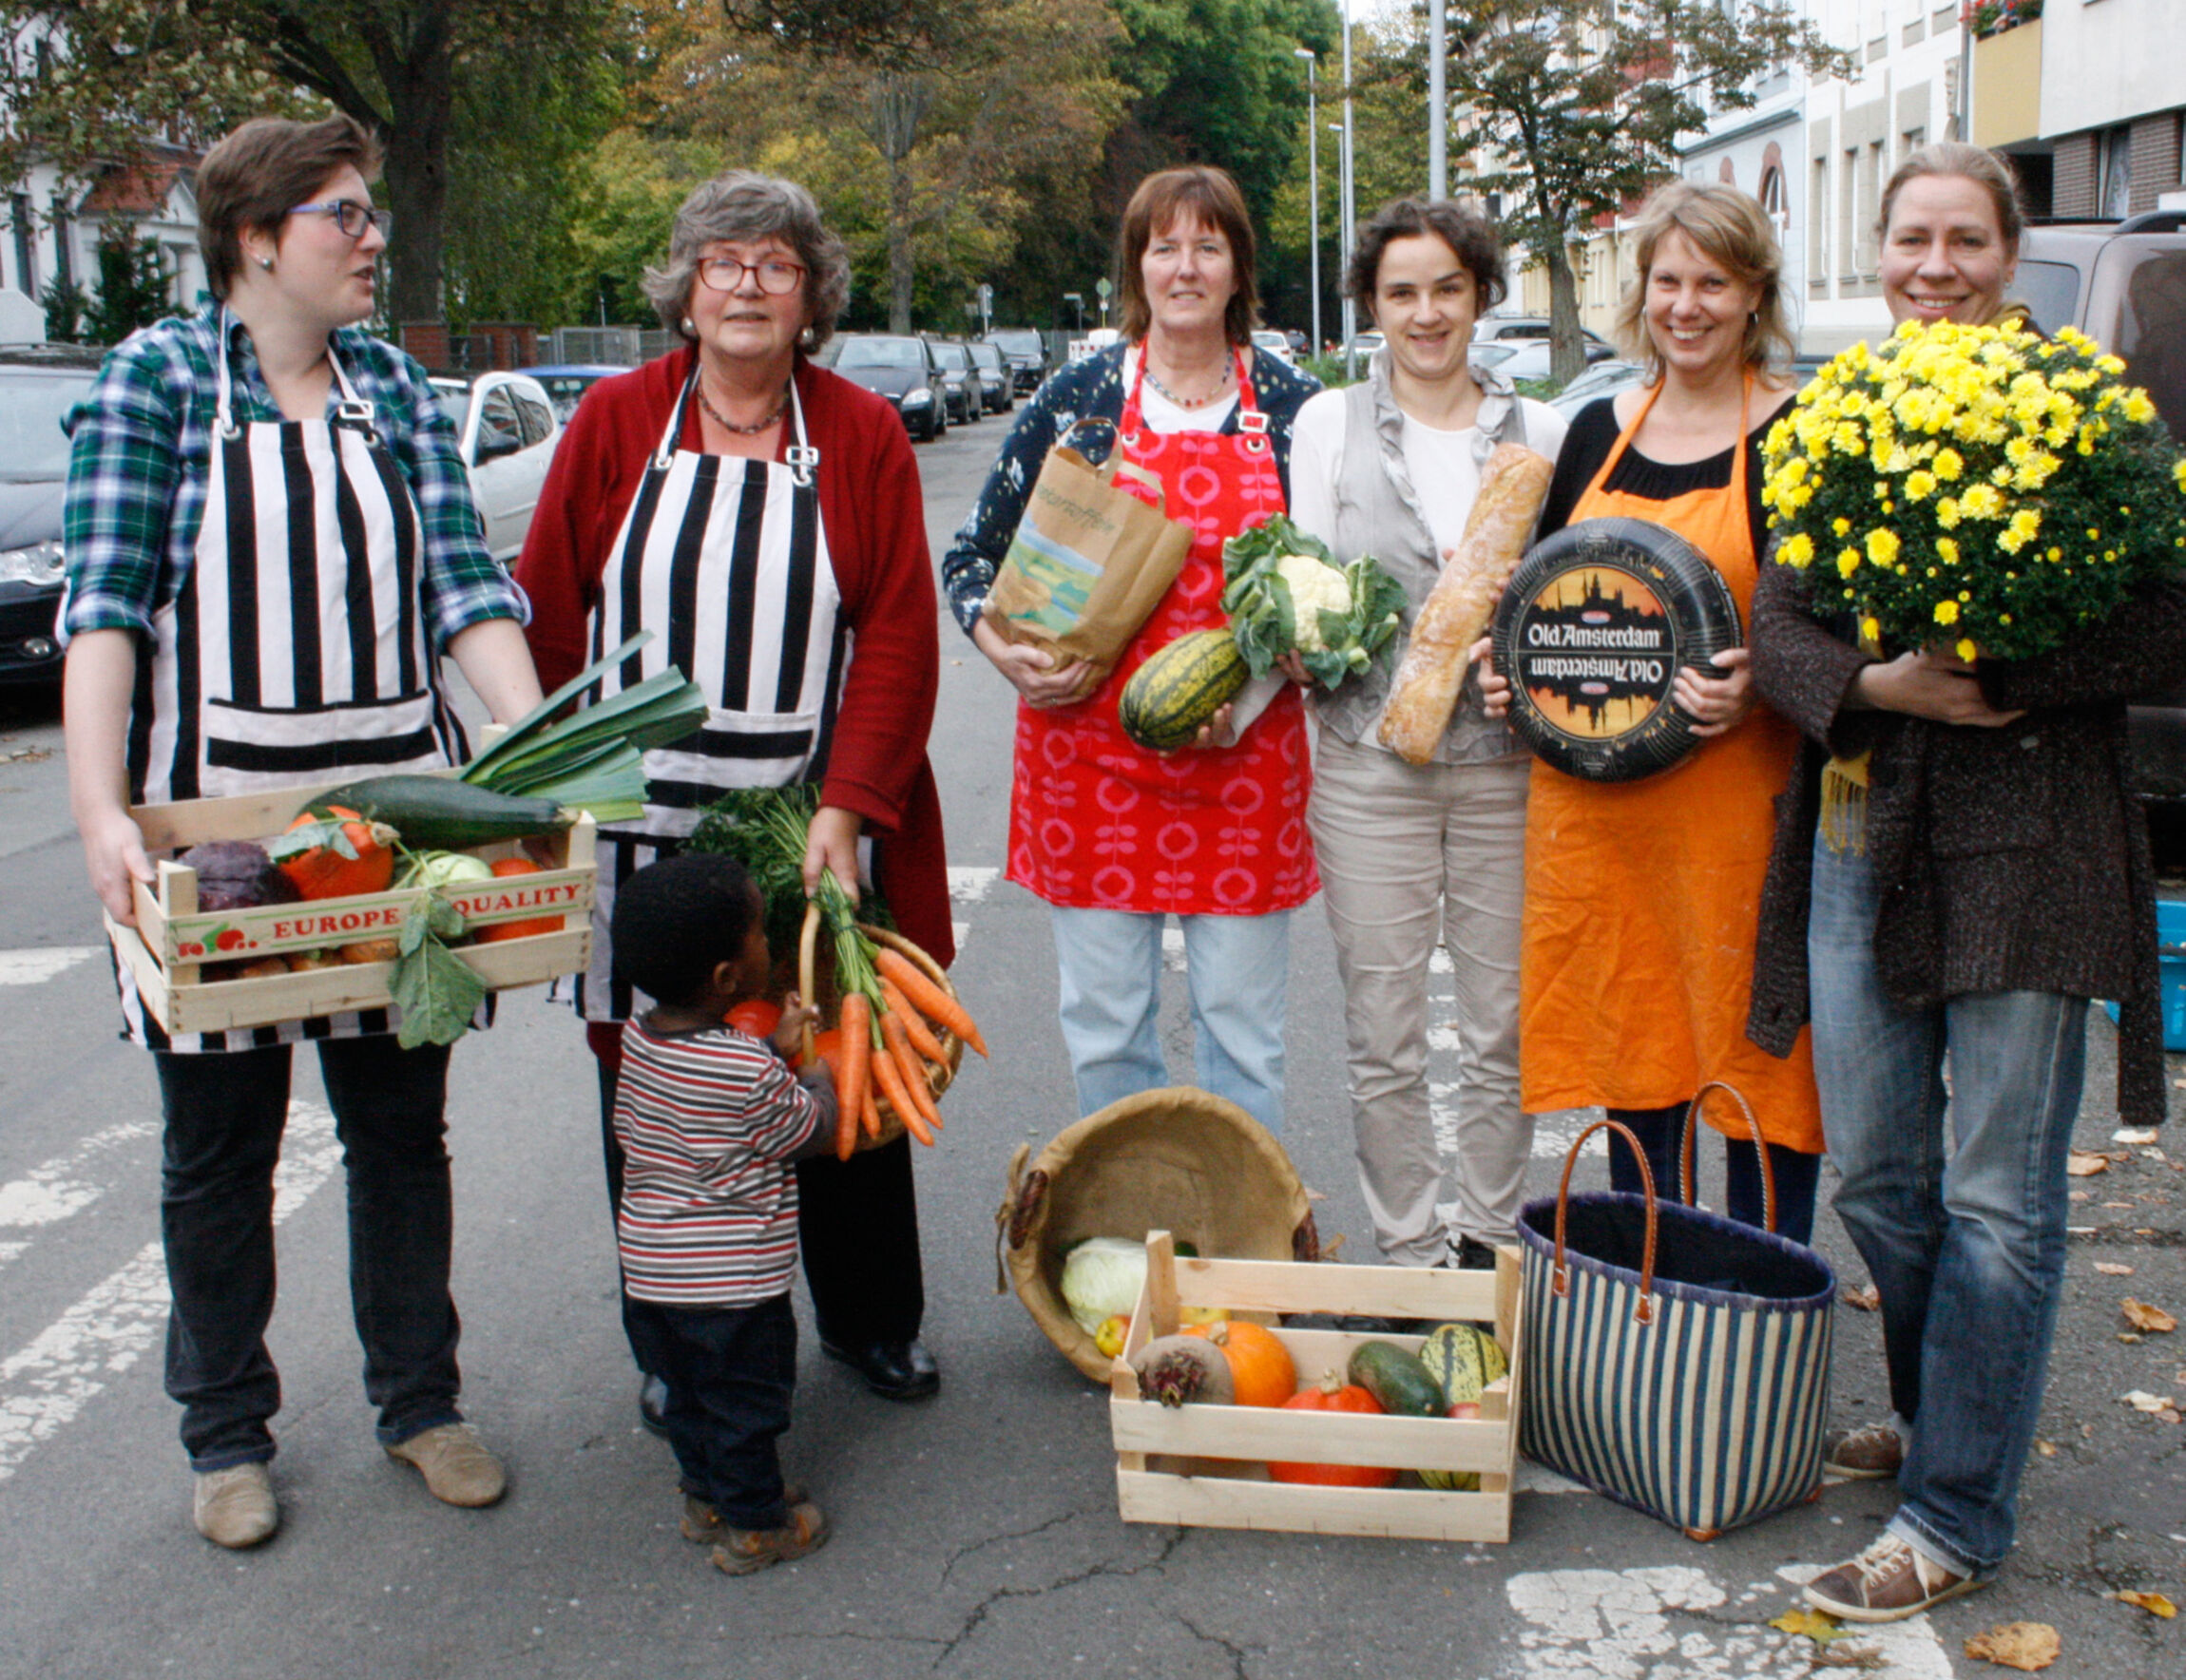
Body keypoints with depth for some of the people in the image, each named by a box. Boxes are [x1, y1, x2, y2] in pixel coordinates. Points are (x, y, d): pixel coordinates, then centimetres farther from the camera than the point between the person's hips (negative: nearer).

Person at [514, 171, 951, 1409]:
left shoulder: (863, 435, 2)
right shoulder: (615, 422, 4)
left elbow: (899, 639, -4)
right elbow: (549, 620, 4)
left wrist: (843, 809, -13)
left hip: (818, 822, 0)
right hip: (644, 828, 1)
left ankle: (872, 1319, 29)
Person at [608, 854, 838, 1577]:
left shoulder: (638, 1038, -4)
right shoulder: (748, 1073, -27)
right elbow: (812, 1132, -10)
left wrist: (776, 1052, 11)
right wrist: (818, 1076, 7)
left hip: (650, 1267, 7)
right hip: (729, 1284, -7)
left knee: (689, 1395, 24)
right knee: (746, 1403, 11)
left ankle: (706, 1499, 40)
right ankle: (754, 1527, 24)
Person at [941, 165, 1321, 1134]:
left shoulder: (1291, 405, 5)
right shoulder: (1078, 397, 3)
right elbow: (971, 555, 8)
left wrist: (1254, 689, -8)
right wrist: (1004, 651, -12)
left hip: (1245, 758, 0)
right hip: (1092, 751, 0)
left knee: (1243, 1031, 7)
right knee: (1103, 1028, 8)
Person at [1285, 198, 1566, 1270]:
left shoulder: (1540, 433, 9)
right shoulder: (1330, 424, 7)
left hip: (1508, 762, 1)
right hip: (1371, 761, -1)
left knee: (1504, 1026, 6)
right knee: (1383, 1037, 3)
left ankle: (1490, 1242, 23)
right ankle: (1409, 1250, 18)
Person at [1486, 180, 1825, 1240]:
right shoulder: (1600, 428, 12)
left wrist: (1759, 684, -23)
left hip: (1737, 791, -4)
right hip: (1593, 795, 5)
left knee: (1755, 1034, 1)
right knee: (1630, 1037, 12)